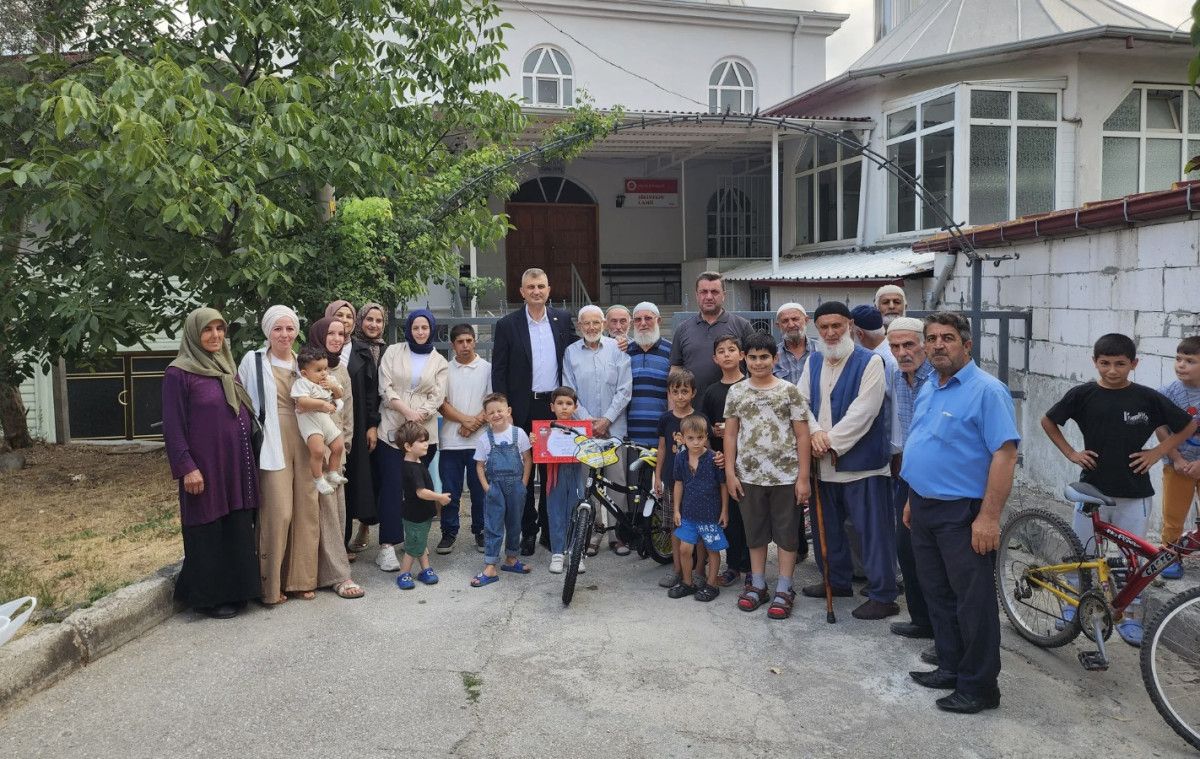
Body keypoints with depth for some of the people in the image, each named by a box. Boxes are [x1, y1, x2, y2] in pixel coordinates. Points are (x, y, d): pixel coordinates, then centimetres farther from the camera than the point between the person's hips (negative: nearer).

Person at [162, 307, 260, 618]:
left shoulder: (226, 368, 13)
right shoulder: (178, 373, -8)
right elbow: (172, 426, -11)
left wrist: (248, 459, 13)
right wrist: (187, 467, -17)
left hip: (237, 466, 7)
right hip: (205, 467, -7)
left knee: (237, 531, 11)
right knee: (208, 533, 3)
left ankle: (234, 590, 23)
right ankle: (207, 596, 16)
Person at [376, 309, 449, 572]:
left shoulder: (439, 362, 12)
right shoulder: (393, 352, 9)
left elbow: (436, 397, 3)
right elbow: (385, 388, 0)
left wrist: (419, 418, -12)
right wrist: (407, 411, -13)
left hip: (423, 431, 2)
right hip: (392, 429, -1)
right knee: (392, 485, -8)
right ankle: (387, 546, -10)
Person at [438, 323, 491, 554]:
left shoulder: (487, 368, 3)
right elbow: (441, 403, 1)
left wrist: (475, 424, -12)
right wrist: (465, 419, -13)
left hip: (479, 440, -1)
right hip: (450, 440, 1)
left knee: (480, 489, 5)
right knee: (450, 490, 5)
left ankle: (480, 531, 18)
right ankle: (449, 532, 17)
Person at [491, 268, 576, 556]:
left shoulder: (563, 319, 6)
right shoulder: (508, 325, -1)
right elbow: (499, 372, -1)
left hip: (555, 406, 2)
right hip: (522, 410, -2)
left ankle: (549, 529, 20)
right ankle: (527, 530, 16)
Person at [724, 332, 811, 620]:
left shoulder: (789, 391, -3)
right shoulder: (736, 392, 4)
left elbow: (802, 436, -3)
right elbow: (730, 434, 7)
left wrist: (803, 478, -7)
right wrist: (730, 473, 1)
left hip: (785, 476, -2)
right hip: (749, 476, 2)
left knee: (786, 532, 6)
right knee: (755, 531, 13)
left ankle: (784, 590, 16)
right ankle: (757, 584, 26)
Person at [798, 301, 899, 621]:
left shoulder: (870, 362, -10)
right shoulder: (813, 361, 10)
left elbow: (863, 411, -18)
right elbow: (802, 401, 6)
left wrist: (831, 439, -16)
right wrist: (815, 433, -11)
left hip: (862, 461, -7)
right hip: (825, 462, 7)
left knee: (873, 529, -1)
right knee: (828, 526, 18)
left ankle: (883, 595, 9)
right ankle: (838, 581, 36)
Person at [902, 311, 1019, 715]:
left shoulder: (986, 390, -14)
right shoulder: (927, 390, 13)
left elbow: (1004, 454, -20)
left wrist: (989, 517, -24)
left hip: (963, 514, -8)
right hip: (925, 510, 9)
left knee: (973, 602, 1)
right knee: (937, 595, 17)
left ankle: (978, 687, 13)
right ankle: (951, 668, 31)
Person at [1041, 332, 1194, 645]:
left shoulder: (1147, 398, -5)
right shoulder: (1082, 395, -5)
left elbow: (1188, 426, 7)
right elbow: (1048, 422, 10)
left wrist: (1156, 453, 0)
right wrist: (1070, 453, 2)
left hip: (1134, 493, 0)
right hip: (1092, 488, 0)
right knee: (1081, 553, 9)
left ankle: (1130, 617, 22)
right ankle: (1074, 605, 28)